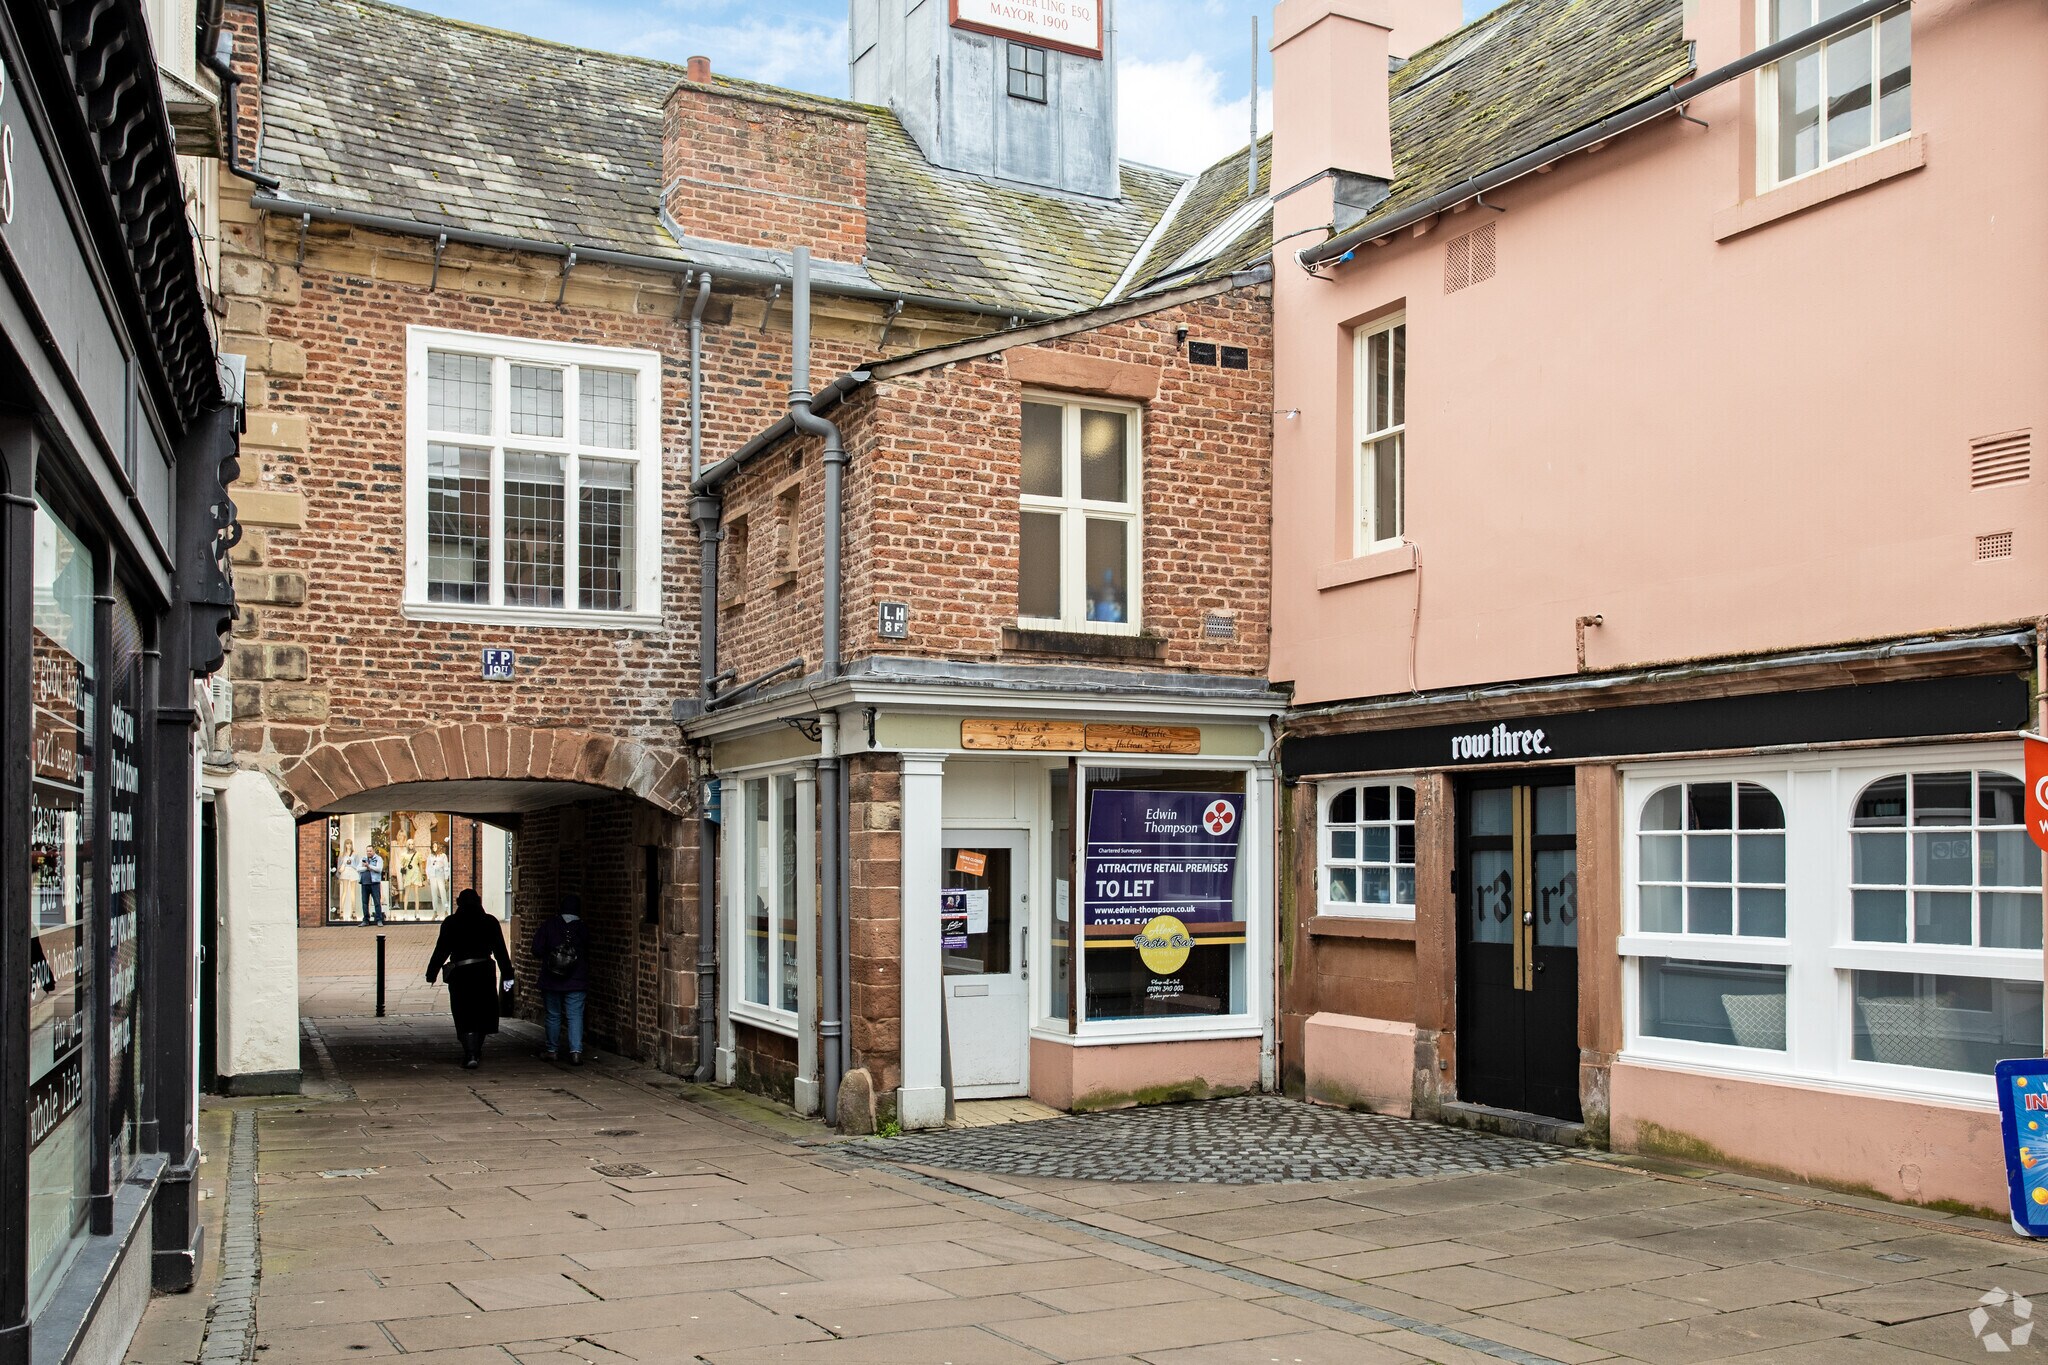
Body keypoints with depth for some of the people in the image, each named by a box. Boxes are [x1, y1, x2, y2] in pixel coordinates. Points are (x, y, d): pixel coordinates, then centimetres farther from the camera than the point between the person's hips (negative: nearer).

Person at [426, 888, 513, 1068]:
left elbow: (441, 950, -3)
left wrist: (431, 974, 4)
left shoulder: (450, 923, -2)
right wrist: (507, 976, 6)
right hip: (485, 973, 2)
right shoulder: (490, 922, 2)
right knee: (481, 1014, 16)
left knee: (465, 1017, -1)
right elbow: (500, 951, 2)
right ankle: (476, 1052, 26)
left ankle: (470, 1055, -12)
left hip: (460, 974, -2)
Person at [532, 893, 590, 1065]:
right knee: (575, 1016, 0)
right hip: (577, 980, 0)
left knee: (553, 1016, 12)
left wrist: (542, 958, 14)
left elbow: (537, 950, -7)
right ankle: (576, 1051, -11)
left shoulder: (549, 924, -6)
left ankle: (552, 1050, 20)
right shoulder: (583, 928, -2)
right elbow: (587, 954, 7)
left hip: (551, 980, 0)